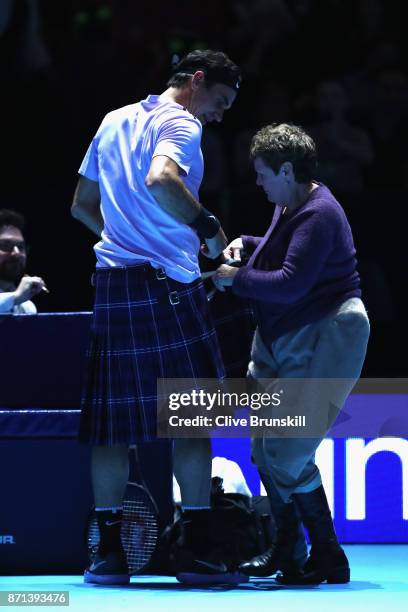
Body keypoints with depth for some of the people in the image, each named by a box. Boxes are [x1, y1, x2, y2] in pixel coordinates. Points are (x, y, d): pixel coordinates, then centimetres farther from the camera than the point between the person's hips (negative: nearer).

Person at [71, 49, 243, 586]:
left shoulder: (114, 121, 19)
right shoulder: (179, 123, -5)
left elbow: (82, 206, 25)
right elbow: (161, 179, -26)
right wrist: (209, 229, -16)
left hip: (111, 280, 7)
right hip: (167, 285, -7)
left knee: (113, 422, 5)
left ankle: (109, 552, 3)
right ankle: (197, 551, -4)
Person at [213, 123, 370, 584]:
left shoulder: (319, 216, -20)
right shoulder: (288, 206, 11)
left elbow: (290, 283, -29)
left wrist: (235, 278, -18)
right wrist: (245, 244, 14)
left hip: (324, 342, -10)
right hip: (281, 339, 10)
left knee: (287, 455, -13)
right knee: (265, 448, 10)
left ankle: (329, 559, -1)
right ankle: (285, 547, 23)